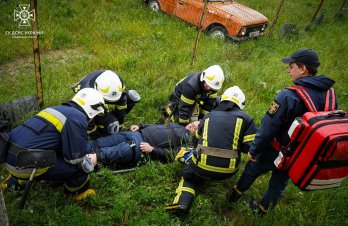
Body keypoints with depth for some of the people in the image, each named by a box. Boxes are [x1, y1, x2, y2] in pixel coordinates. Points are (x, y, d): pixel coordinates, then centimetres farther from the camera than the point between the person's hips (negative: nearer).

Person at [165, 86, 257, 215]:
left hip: (202, 166, 0)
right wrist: (234, 144, 15)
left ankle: (182, 203, -1)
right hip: (229, 170, 1)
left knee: (190, 178, 24)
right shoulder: (245, 118, 3)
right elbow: (251, 147, -3)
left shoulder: (209, 116, 11)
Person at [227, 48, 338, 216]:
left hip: (277, 151, -5)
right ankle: (262, 209, 44)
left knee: (251, 170, 21)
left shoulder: (289, 96, -30)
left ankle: (235, 195, 43)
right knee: (280, 182, 24)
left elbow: (268, 128, -25)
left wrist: (253, 150, -11)